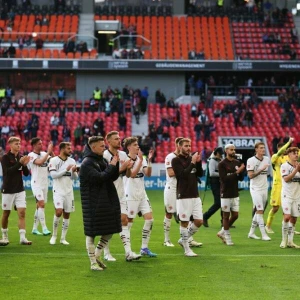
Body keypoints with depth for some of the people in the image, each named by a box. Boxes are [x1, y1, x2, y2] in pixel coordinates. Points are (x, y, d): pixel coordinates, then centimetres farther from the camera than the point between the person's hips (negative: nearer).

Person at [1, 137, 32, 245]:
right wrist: (20, 163, -23)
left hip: (20, 190, 3)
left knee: (22, 213, -7)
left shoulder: (21, 157, 6)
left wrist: (25, 165, -12)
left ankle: (22, 238, -10)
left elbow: (26, 173, 7)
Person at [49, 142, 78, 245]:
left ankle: (63, 238, 13)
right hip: (58, 190, -5)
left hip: (69, 191, 5)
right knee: (59, 211, -19)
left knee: (67, 214, 4)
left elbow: (75, 177, 7)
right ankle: (54, 235, 0)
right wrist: (66, 170, -19)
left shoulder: (72, 161, 7)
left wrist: (74, 171, -14)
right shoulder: (54, 160, -5)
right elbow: (53, 175, -14)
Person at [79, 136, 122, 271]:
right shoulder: (87, 163, -13)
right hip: (93, 204, -8)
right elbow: (99, 178, -23)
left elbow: (113, 177, 12)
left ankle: (96, 255, 27)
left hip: (107, 201, 8)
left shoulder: (102, 160, 12)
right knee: (91, 233, 1)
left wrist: (115, 164, -2)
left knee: (109, 230, 11)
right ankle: (93, 262, 10)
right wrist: (112, 166, -15)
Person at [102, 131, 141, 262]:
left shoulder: (123, 154, 9)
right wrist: (121, 168, -24)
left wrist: (128, 167, -10)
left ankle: (128, 252, -5)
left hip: (120, 193, 6)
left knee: (124, 220, -2)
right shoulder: (104, 155, -11)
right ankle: (106, 253, 11)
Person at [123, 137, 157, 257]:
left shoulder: (142, 159, 7)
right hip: (130, 196, -6)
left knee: (149, 219, -1)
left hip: (142, 194, 6)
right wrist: (140, 160, -27)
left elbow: (148, 174, -3)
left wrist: (149, 160, -16)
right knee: (129, 222, -2)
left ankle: (144, 248, 7)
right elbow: (132, 174, -22)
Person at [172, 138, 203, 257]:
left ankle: (183, 240, 23)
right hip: (183, 196, -6)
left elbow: (200, 174, 10)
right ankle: (187, 249, 6)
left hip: (195, 195, 6)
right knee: (184, 222, -2)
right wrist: (192, 162, -17)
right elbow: (183, 174, -17)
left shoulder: (192, 158, 13)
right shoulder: (176, 160, -5)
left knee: (199, 221, 3)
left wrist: (199, 162, -4)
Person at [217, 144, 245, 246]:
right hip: (226, 194, -6)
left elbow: (241, 178, 9)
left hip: (235, 193, 6)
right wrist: (237, 173, -22)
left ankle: (222, 232, 24)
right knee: (226, 216, 2)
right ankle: (227, 237, 13)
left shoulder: (237, 163, 7)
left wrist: (241, 171, -12)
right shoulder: (222, 164, -9)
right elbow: (224, 179, -18)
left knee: (235, 215, 6)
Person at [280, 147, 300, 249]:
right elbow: (286, 179, -17)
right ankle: (284, 240, -6)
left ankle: (290, 241, 11)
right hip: (287, 195, -6)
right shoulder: (284, 166, -6)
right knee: (287, 217, -17)